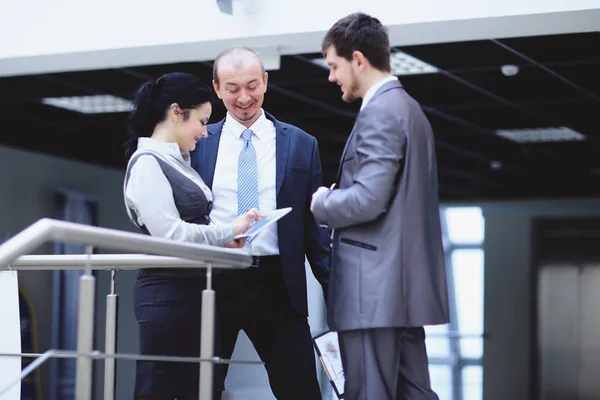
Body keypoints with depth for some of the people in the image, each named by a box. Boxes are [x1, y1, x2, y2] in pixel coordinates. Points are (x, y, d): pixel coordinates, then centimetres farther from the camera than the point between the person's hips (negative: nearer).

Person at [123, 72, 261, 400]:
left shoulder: (177, 163, 17)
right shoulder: (147, 163, -10)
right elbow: (170, 234, -18)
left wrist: (222, 241, 4)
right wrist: (229, 231, -11)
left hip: (194, 292, 9)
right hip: (168, 294, -9)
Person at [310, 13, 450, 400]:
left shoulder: (380, 111, -13)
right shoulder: (408, 108, 18)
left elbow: (367, 200, -21)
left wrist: (322, 202, -4)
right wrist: (336, 197, 13)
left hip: (374, 286, -10)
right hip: (407, 284, 10)